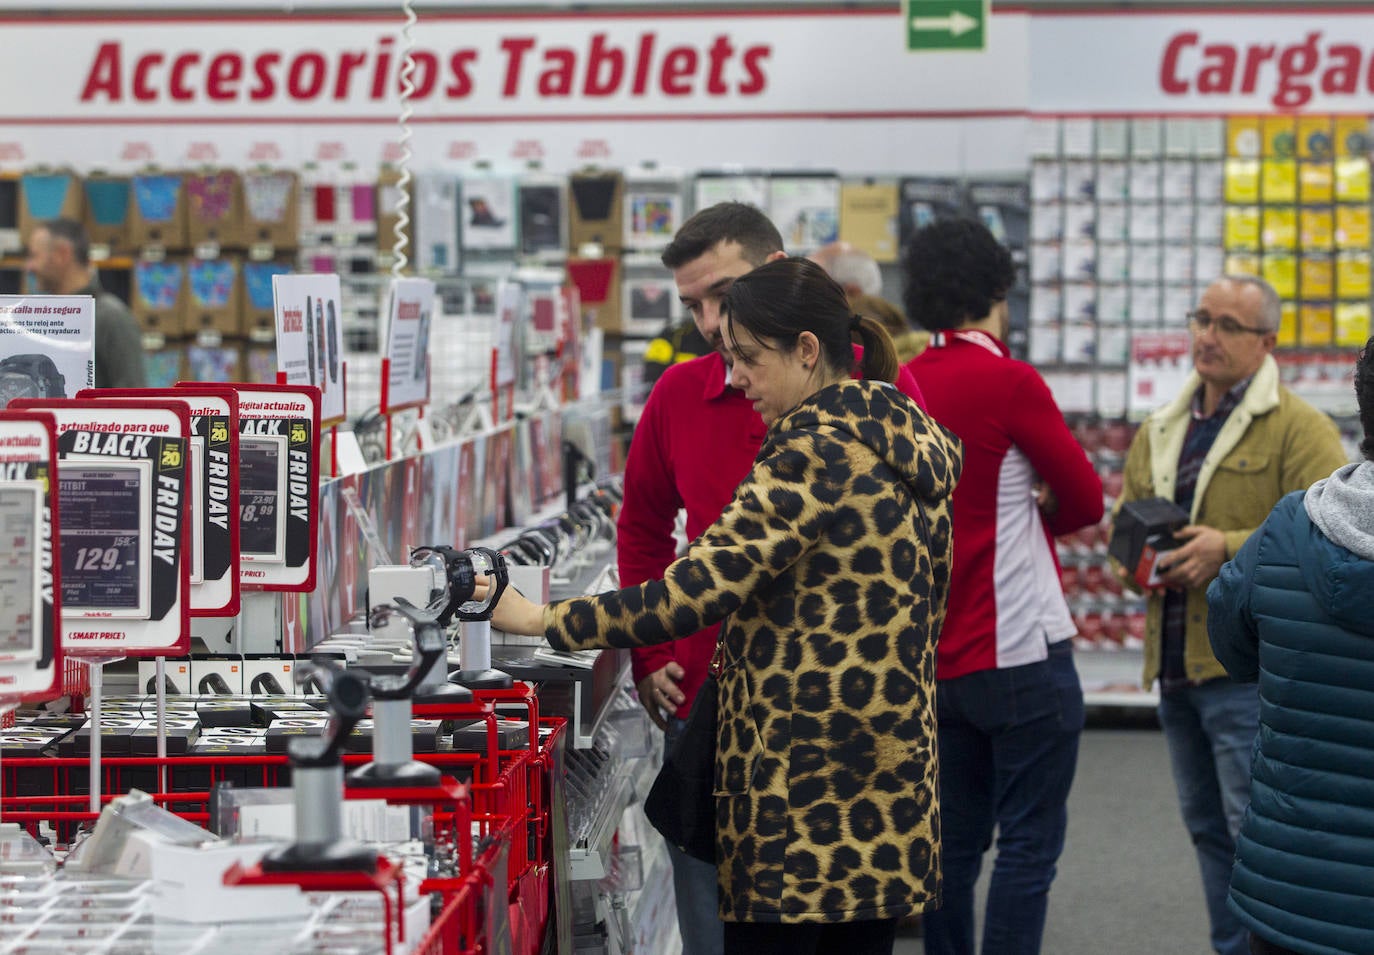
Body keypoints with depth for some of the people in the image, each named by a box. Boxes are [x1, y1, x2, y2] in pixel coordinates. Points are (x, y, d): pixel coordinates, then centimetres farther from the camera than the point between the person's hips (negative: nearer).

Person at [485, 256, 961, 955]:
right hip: (891, 767, 9)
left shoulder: (815, 452, -15)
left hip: (805, 777, -9)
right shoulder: (917, 446, 12)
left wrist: (542, 620, -15)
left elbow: (695, 590, -21)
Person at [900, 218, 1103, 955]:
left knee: (956, 841, 13)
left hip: (938, 660, 7)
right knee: (1028, 846, -2)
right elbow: (1086, 501, -4)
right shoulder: (1009, 381, -13)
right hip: (1020, 653, -7)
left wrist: (1007, 517, 7)